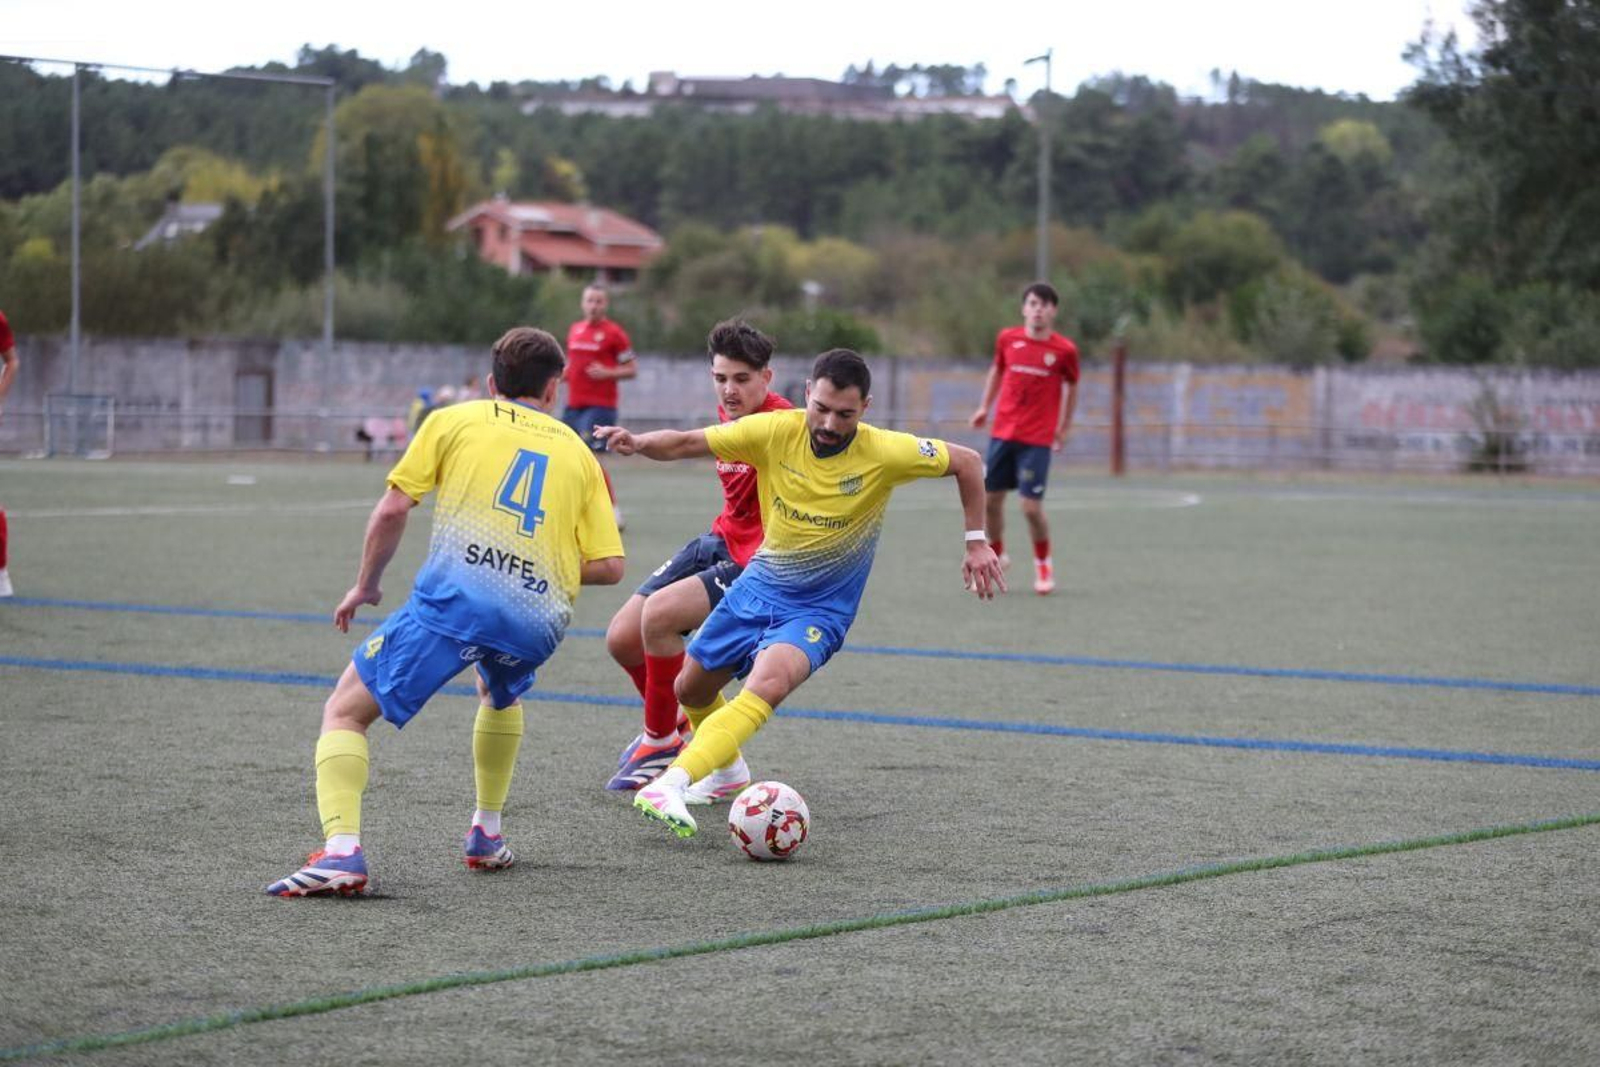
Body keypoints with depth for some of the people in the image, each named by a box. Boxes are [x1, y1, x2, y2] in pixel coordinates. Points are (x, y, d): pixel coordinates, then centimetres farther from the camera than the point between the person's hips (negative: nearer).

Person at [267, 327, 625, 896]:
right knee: (502, 696, 39)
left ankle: (341, 850, -16)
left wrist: (366, 584, 22)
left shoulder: (455, 420, 16)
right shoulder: (577, 453, 22)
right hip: (538, 623, 4)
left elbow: (392, 510, 7)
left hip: (452, 598, -3)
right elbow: (608, 566, 14)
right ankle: (487, 834, 36)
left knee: (344, 712, 6)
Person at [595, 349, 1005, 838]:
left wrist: (977, 542, -5)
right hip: (760, 584, 4)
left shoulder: (885, 453, -20)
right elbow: (685, 443, -15)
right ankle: (728, 769, 47)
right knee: (691, 689, 15)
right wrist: (637, 443, -35)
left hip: (820, 609, -4)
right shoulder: (774, 431, -17)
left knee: (767, 684, -33)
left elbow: (966, 461, -6)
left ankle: (671, 784, -43)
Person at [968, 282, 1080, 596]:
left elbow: (1072, 387, 9)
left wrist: (1064, 428, 12)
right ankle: (997, 555, 32)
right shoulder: (1007, 338, 1)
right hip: (1002, 432, 3)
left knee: (1031, 505, -9)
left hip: (1038, 439, -3)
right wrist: (985, 406, 17)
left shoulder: (1064, 349, -6)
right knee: (990, 499, 7)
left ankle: (1044, 564, 15)